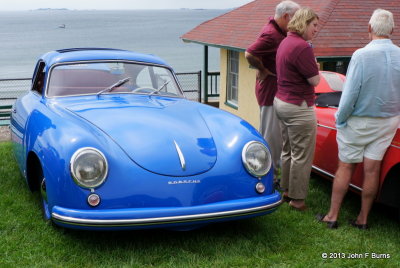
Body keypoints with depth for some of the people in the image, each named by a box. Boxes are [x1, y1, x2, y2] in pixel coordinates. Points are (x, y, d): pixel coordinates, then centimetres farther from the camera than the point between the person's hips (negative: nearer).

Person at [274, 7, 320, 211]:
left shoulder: (285, 42, 9)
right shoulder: (302, 47, -21)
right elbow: (315, 80, -16)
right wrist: (313, 63, 0)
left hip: (281, 101, 10)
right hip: (298, 108, -10)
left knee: (288, 151, 19)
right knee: (302, 155, 1)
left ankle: (287, 189, 30)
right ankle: (297, 198, 9)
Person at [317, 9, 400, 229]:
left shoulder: (362, 55, -19)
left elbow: (350, 93, -18)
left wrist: (340, 120, -5)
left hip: (358, 122, -4)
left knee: (345, 168, 7)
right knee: (371, 169, 9)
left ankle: (332, 216, 15)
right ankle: (363, 219, 18)